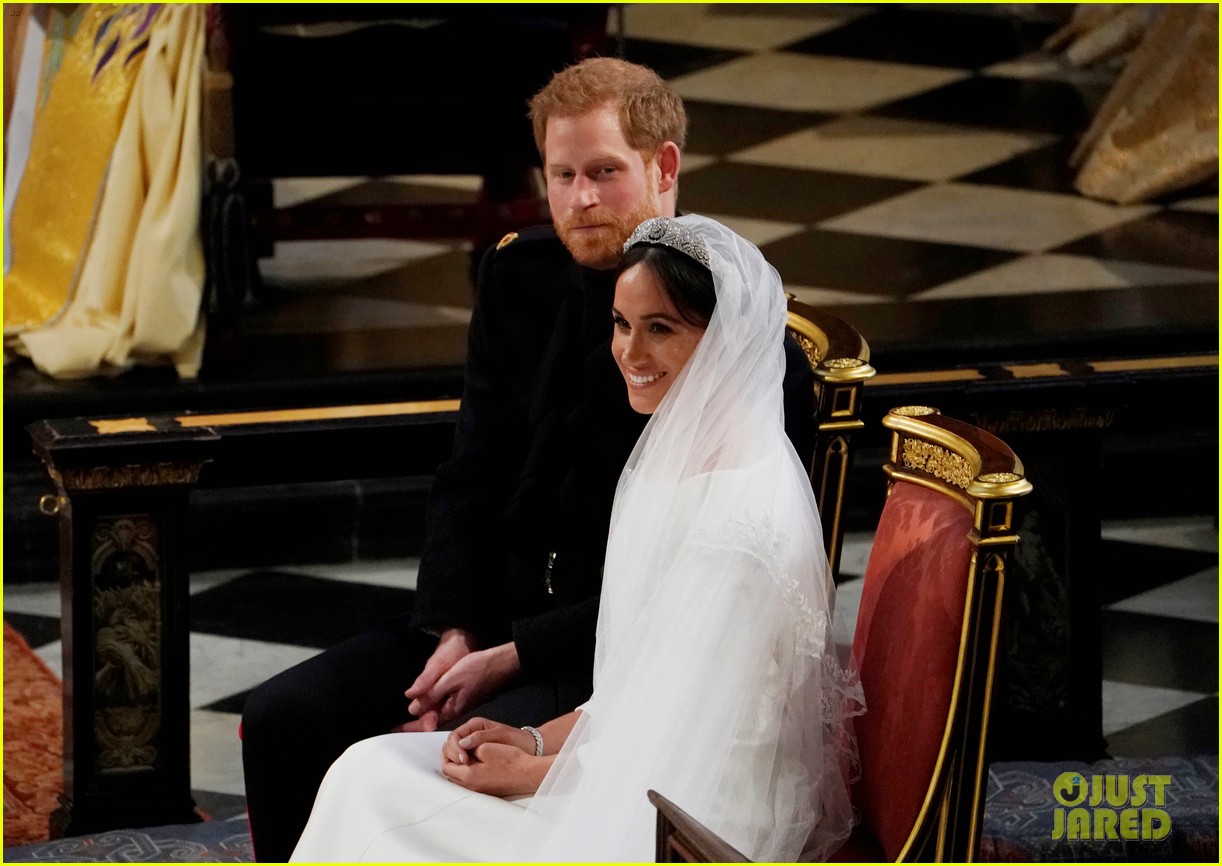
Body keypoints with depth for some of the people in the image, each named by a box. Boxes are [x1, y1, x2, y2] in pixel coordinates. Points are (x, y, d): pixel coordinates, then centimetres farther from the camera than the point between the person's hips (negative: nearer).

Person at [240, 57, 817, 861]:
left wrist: (511, 659, -18)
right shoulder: (523, 277, 6)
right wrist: (454, 633, -6)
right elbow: (471, 480, 11)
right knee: (282, 721, -10)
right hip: (494, 611, 7)